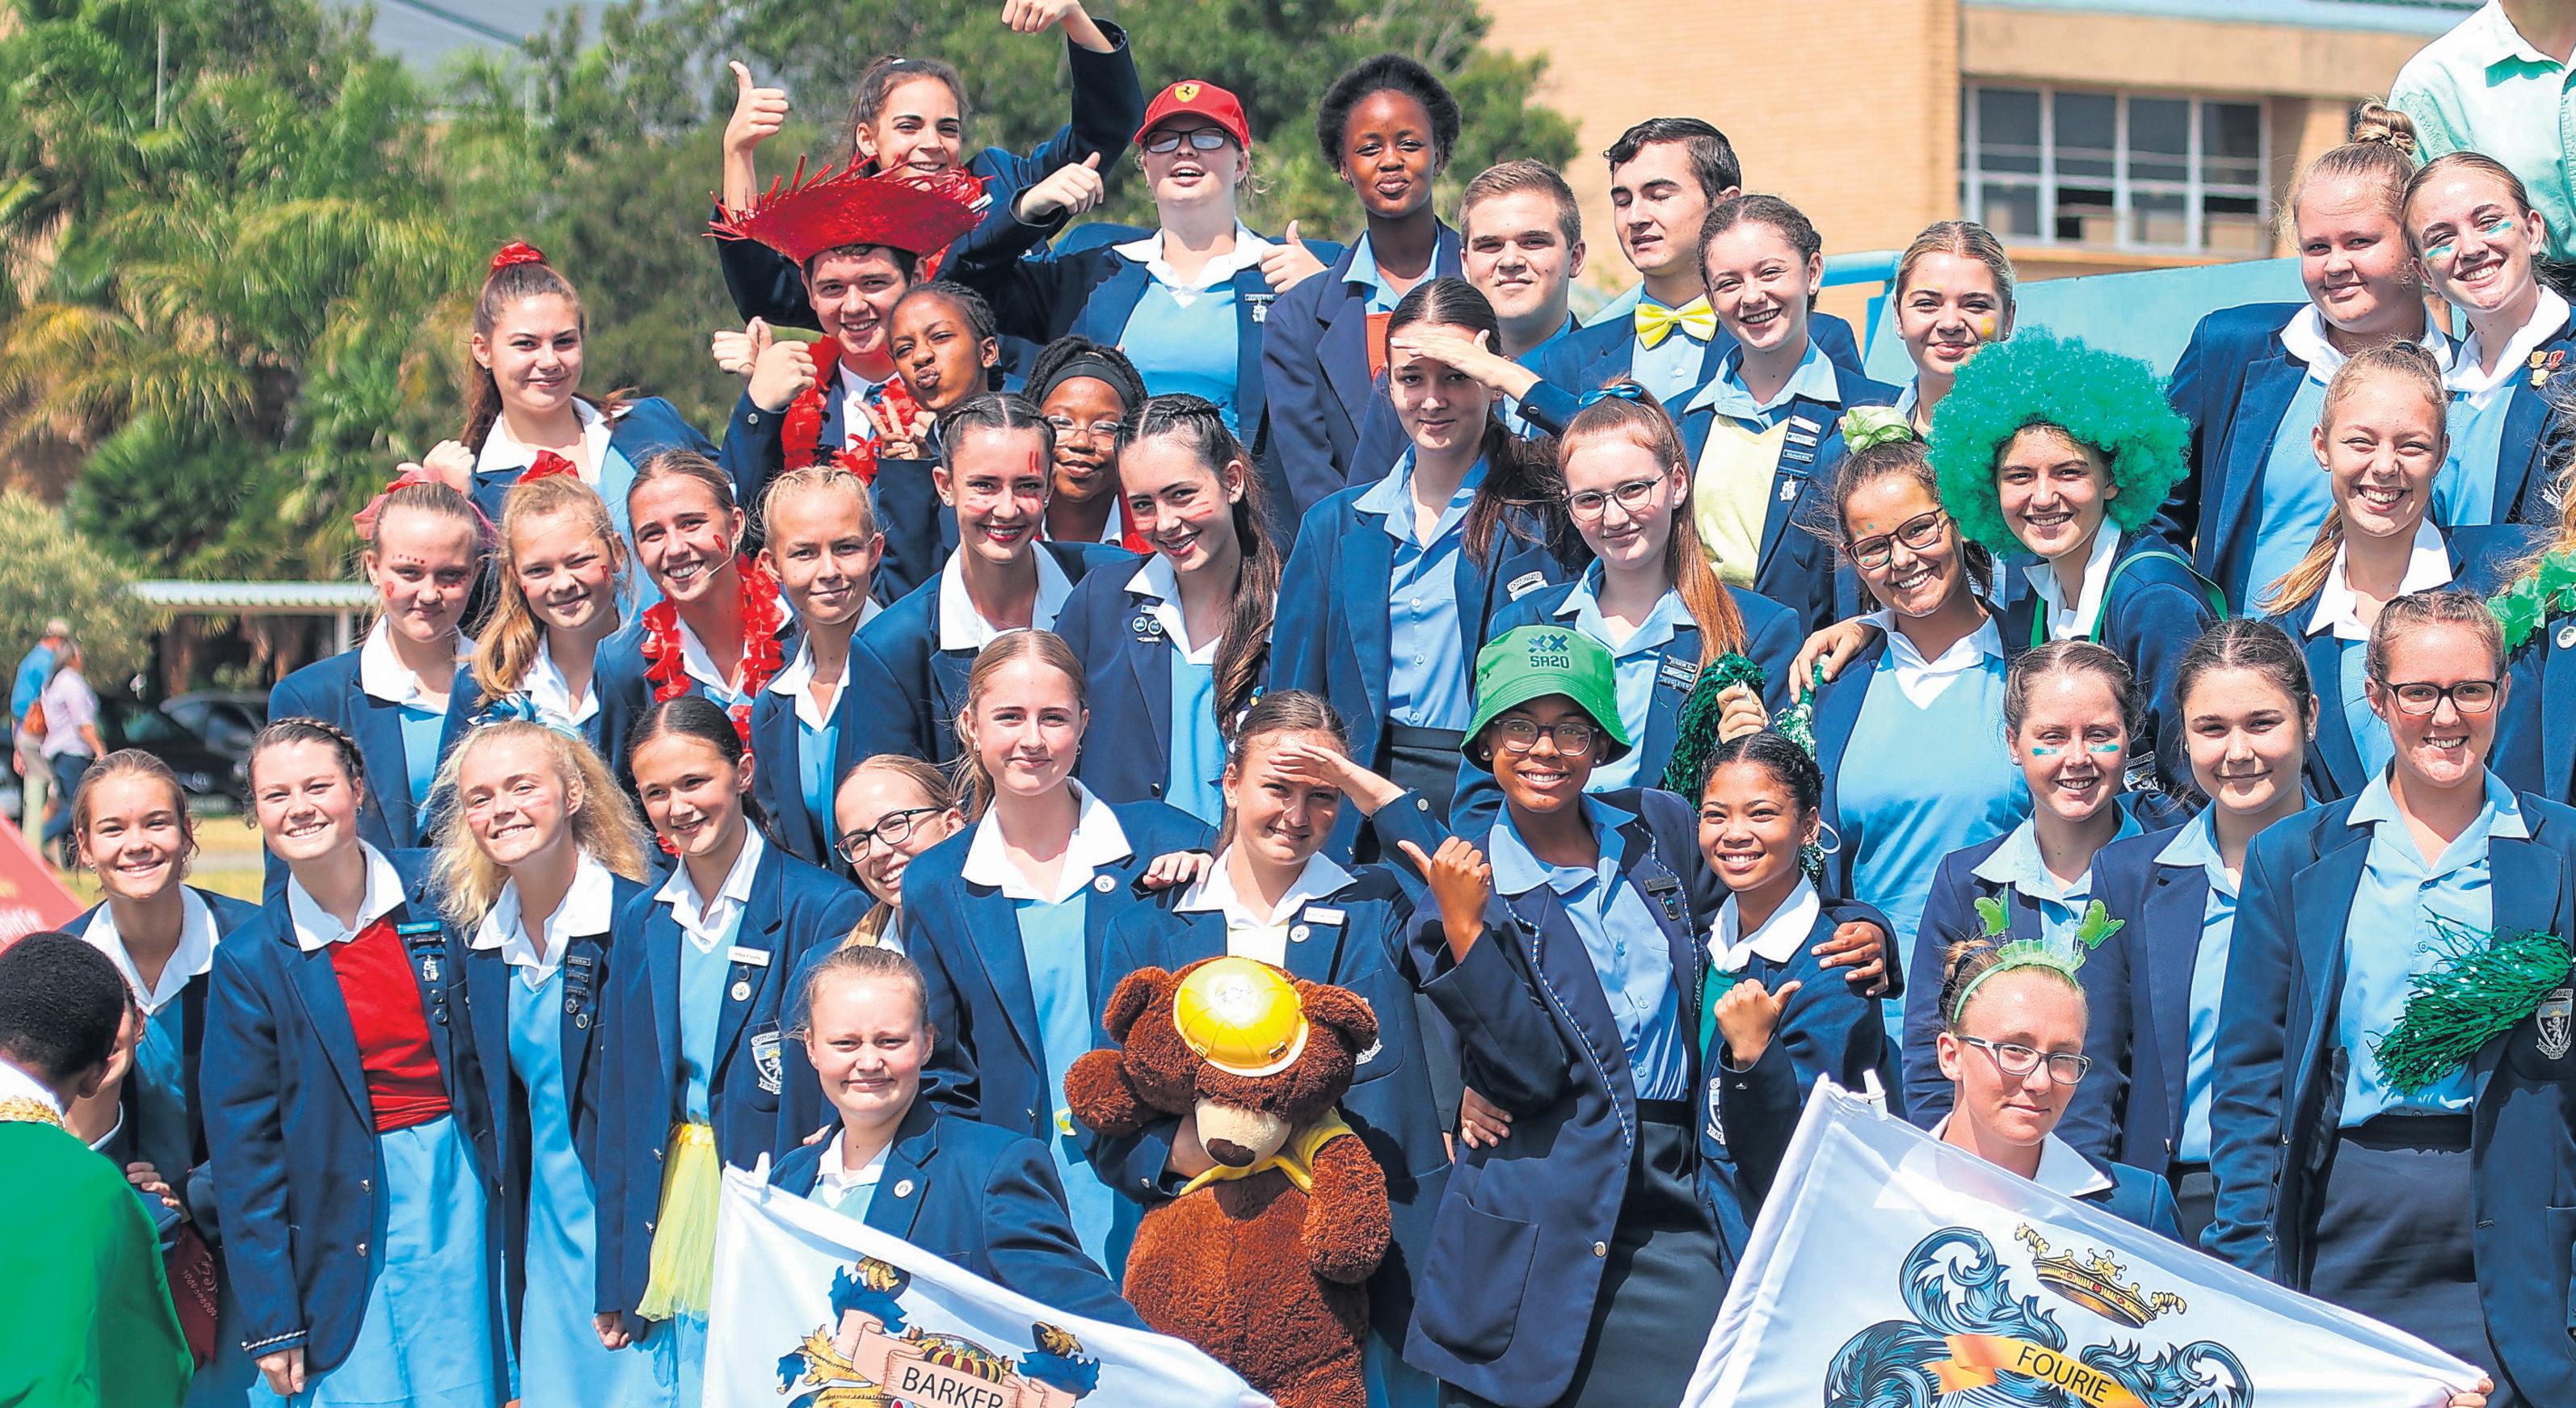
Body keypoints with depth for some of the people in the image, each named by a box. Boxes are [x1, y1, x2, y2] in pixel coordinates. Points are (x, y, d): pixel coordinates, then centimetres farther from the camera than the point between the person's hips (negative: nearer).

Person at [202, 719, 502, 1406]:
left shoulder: (436, 894, -1)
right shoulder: (251, 962, -4)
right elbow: (244, 1149, -2)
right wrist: (271, 1320, -4)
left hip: (456, 1188, 1)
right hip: (340, 1214, -1)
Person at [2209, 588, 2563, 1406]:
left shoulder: (2558, 853, 6)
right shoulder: (2292, 858, 8)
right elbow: (2248, 1076, 7)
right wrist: (2251, 1267, 1)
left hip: (2506, 1237, -1)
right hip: (2341, 1224, 1)